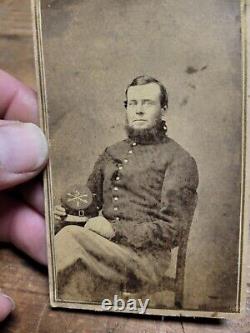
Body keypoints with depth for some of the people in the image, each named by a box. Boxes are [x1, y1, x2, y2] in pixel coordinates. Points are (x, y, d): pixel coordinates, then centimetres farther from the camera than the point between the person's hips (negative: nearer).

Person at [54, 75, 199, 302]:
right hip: (104, 246, 5)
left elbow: (172, 229, -7)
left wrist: (116, 230, -16)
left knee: (70, 237, -28)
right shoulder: (111, 153, 19)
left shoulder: (179, 160, 0)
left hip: (147, 257, -4)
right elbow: (90, 203, 24)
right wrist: (66, 210, 2)